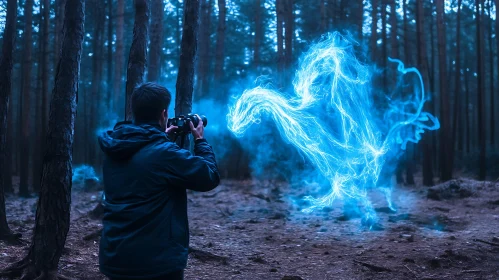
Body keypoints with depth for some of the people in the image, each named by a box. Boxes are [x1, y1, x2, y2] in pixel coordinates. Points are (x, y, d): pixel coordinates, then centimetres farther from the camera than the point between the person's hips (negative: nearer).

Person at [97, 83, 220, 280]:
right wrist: (200, 140, 3)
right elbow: (211, 177, -9)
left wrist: (161, 138, 19)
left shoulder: (113, 147, 2)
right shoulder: (165, 153, -20)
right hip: (157, 262, -6)